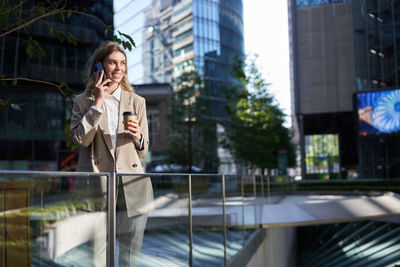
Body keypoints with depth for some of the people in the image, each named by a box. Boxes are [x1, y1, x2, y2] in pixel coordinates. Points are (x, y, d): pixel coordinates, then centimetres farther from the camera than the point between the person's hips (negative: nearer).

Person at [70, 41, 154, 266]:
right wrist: (97, 103, -8)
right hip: (97, 185, -1)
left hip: (131, 188, 2)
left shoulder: (137, 102, 12)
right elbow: (80, 138, -8)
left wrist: (137, 138, -9)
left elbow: (143, 150, 14)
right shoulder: (83, 101, 9)